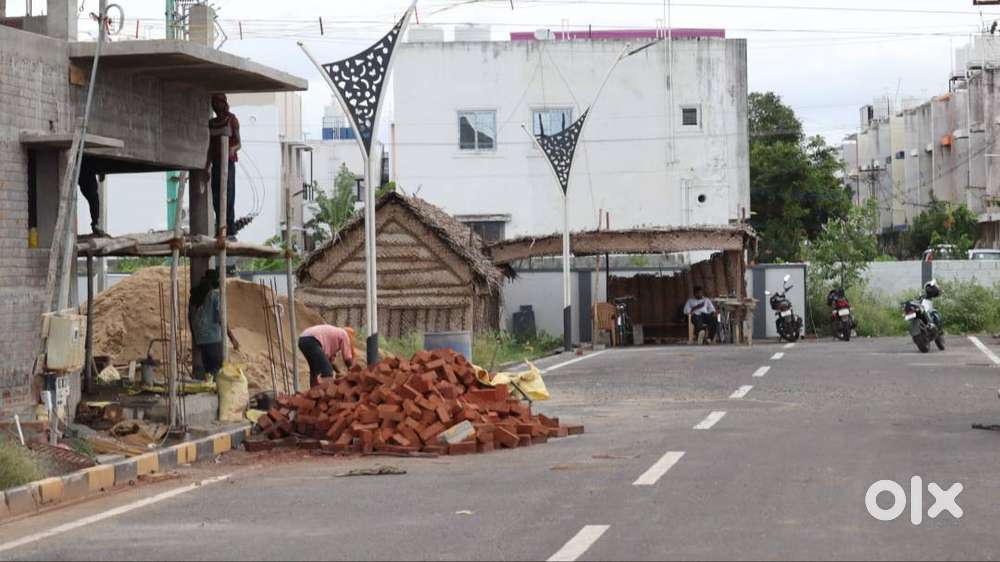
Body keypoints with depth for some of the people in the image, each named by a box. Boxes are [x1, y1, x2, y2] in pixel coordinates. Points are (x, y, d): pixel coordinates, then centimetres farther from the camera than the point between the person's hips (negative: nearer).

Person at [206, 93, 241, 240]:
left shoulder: (232, 120, 3)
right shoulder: (212, 123, 17)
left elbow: (238, 143, 1)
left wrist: (233, 149, -21)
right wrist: (207, 166, 13)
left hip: (228, 162, -5)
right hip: (216, 162, 5)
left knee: (228, 196, -13)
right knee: (216, 198, 0)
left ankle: (231, 232, -16)